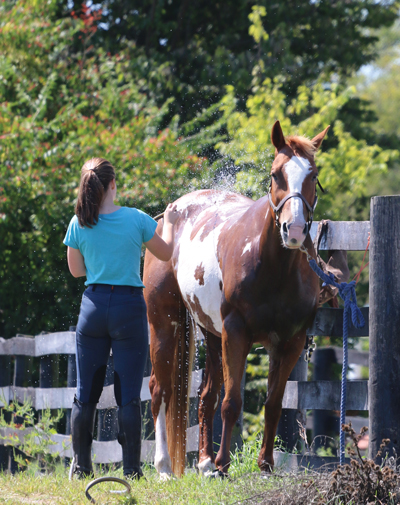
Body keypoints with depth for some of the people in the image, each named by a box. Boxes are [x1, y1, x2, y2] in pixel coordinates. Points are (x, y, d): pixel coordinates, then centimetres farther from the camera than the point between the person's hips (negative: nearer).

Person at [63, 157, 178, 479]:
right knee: (129, 395, 1)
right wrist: (169, 222, 24)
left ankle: (81, 466, 12)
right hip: (129, 307, -2)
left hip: (93, 305, 2)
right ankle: (131, 469, 0)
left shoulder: (78, 225, -3)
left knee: (86, 393, 10)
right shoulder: (137, 220, -8)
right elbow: (166, 253, 7)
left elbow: (76, 270, 9)